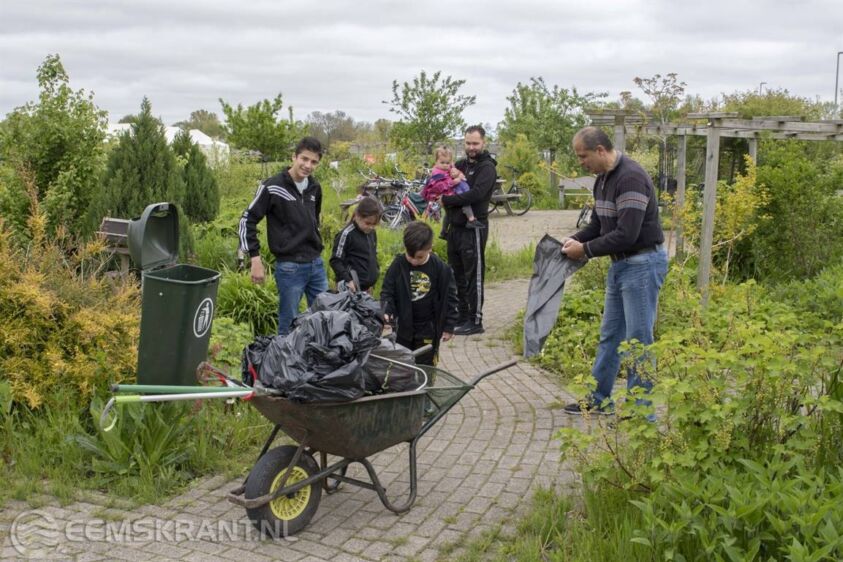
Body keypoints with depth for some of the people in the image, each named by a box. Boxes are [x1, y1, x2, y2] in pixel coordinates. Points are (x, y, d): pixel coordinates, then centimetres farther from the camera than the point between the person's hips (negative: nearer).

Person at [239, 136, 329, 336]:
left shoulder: (315, 187, 7)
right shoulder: (272, 187, -11)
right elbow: (247, 220, -8)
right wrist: (255, 259, -13)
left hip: (316, 264, 6)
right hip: (289, 267, -6)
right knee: (289, 325, 4)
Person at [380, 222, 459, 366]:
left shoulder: (440, 269, -12)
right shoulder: (398, 265, -9)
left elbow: (449, 297, -5)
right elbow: (387, 291, -1)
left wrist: (449, 326, -3)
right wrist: (386, 311, -19)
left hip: (428, 329, -2)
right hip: (403, 327, 2)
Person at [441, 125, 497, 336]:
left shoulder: (487, 168, -8)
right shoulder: (460, 165, 15)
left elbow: (476, 193, -22)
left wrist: (447, 200, -17)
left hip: (474, 228, -8)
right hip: (455, 226, 8)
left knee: (474, 276, -3)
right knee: (457, 275, 13)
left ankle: (475, 321, 4)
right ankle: (461, 316, 23)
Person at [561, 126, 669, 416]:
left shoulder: (631, 177, -21)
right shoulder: (603, 179, 9)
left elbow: (626, 235, -26)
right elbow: (598, 224, 17)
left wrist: (586, 250, -16)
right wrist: (575, 239, -1)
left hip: (643, 263, -10)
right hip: (620, 263, 10)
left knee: (638, 339, -3)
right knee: (609, 334, 16)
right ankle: (600, 399, 28)